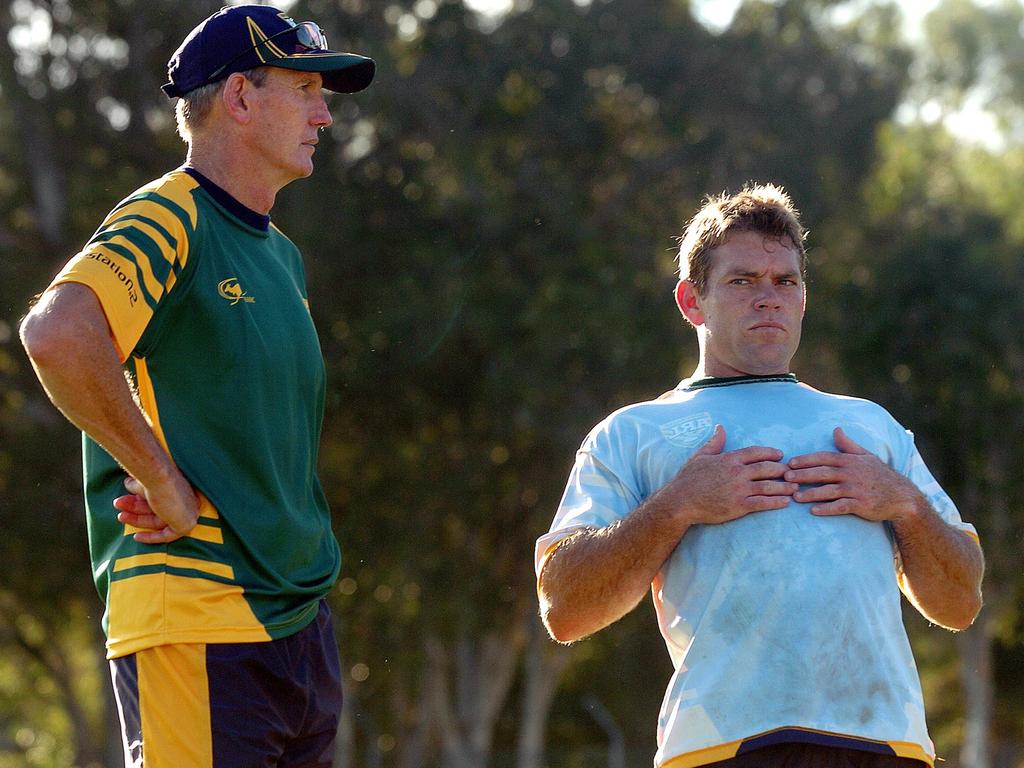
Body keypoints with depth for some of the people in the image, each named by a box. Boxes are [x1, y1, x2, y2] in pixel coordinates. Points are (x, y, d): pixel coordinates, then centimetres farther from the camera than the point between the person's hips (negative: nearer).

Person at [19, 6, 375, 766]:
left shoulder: (283, 257, 20)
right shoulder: (166, 221, -9)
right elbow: (57, 333, -28)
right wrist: (164, 483, -20)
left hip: (303, 616, 9)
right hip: (199, 628, -9)